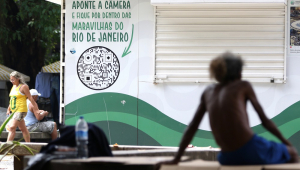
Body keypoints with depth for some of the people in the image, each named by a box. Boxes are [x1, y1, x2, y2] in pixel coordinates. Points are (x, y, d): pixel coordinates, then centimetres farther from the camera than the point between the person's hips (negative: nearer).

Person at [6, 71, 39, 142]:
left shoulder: (23, 87, -10)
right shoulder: (14, 86, 13)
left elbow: (30, 97, -8)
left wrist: (35, 106, -5)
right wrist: (9, 109, 18)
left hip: (21, 110, -9)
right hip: (14, 111, 9)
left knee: (12, 127, -17)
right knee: (23, 128, 14)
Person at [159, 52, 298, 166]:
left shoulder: (208, 92, 14)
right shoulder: (243, 86, 3)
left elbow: (192, 128, 12)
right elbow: (265, 121, 5)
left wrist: (176, 159, 15)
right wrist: (286, 142, 18)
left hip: (228, 159, 5)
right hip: (251, 151, -5)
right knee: (292, 153, 22)